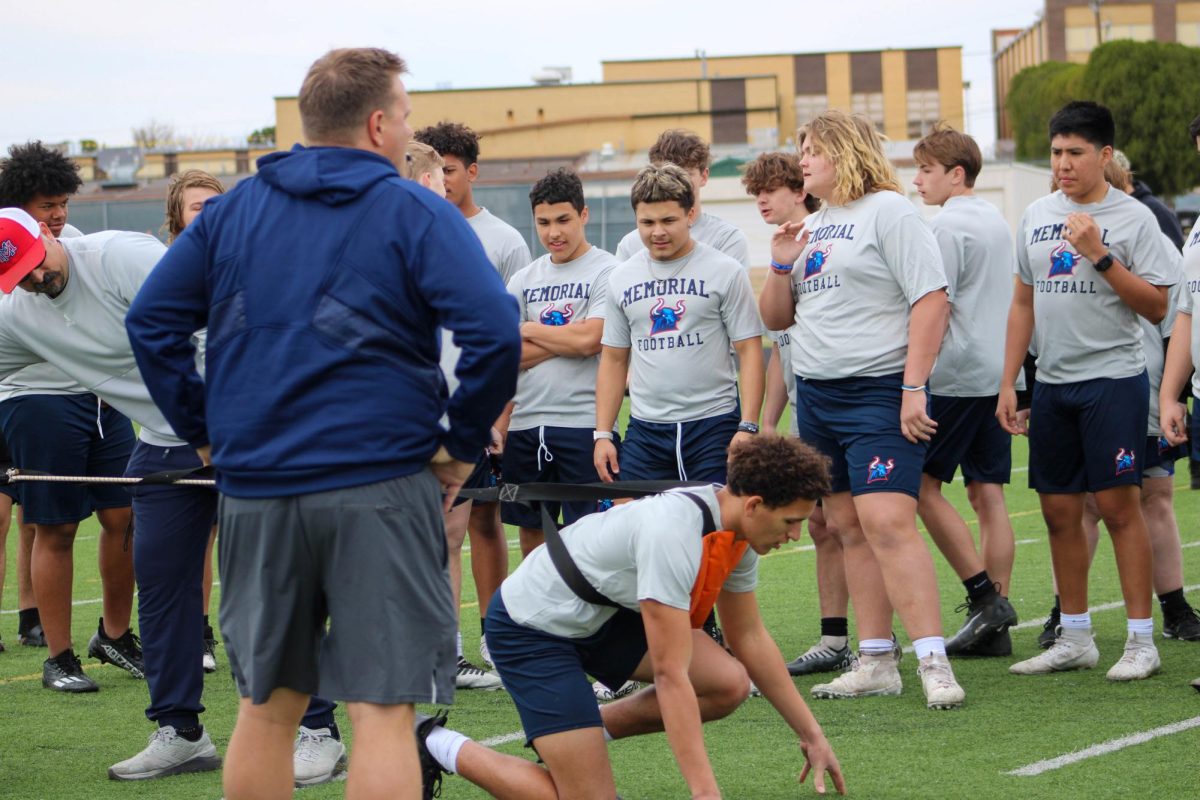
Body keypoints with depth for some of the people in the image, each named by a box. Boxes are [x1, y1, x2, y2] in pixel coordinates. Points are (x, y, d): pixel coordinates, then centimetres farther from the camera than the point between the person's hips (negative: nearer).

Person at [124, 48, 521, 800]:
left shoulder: (232, 210, 11)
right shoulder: (416, 215, -4)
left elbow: (151, 320, 10)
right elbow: (493, 330, -16)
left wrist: (205, 430, 13)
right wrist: (464, 443, -4)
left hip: (255, 489, 5)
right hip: (378, 487, -4)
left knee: (267, 706, 15)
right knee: (383, 709, -3)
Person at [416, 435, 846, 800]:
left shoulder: (739, 528, -6)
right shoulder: (673, 535, -33)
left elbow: (749, 637, 9)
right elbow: (671, 676, -33)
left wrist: (810, 734, 9)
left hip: (604, 614, 9)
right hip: (532, 624, -9)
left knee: (729, 684, -11)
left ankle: (591, 729, 10)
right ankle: (440, 747, 3)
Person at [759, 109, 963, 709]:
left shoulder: (887, 210, -6)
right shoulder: (812, 226, 17)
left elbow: (931, 299, -12)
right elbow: (776, 319, 22)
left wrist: (914, 388, -18)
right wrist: (781, 265, 3)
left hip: (878, 392, -8)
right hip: (815, 395, 8)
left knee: (887, 523, -18)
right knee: (849, 530, 7)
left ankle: (933, 664, -20)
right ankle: (875, 664, 11)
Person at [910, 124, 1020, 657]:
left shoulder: (948, 225, -10)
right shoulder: (996, 221, 17)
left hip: (957, 373, -9)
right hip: (998, 373, 9)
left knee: (924, 485, -3)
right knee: (988, 494, 6)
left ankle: (985, 594, -7)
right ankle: (994, 628, 3)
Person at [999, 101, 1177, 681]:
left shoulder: (1132, 218, -4)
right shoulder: (1037, 216, 11)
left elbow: (1157, 307, -9)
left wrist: (1101, 257, -18)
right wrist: (1008, 383, 12)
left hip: (1113, 379, -6)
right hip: (1052, 383, 6)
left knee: (1118, 504, -8)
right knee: (1059, 510, 7)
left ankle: (1141, 641, -4)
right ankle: (1075, 639, 17)